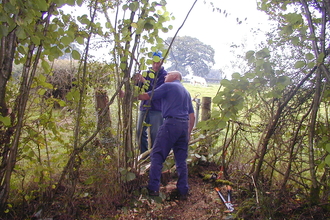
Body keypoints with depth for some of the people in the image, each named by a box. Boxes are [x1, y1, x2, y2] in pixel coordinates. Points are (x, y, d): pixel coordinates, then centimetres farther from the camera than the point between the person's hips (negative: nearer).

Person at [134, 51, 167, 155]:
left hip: (157, 109, -5)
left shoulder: (164, 75, -4)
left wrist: (144, 81, -22)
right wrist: (136, 81, -8)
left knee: (155, 134, -1)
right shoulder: (147, 73, 12)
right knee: (140, 132, 8)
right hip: (144, 107, 6)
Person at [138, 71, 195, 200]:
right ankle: (183, 191, 13)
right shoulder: (186, 92, 25)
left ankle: (153, 188, -3)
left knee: (157, 155, -1)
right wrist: (189, 133, 24)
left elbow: (147, 96, 0)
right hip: (185, 125, 7)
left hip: (171, 123, -7)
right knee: (181, 160, 11)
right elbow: (192, 116, 21)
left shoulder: (168, 86, 4)